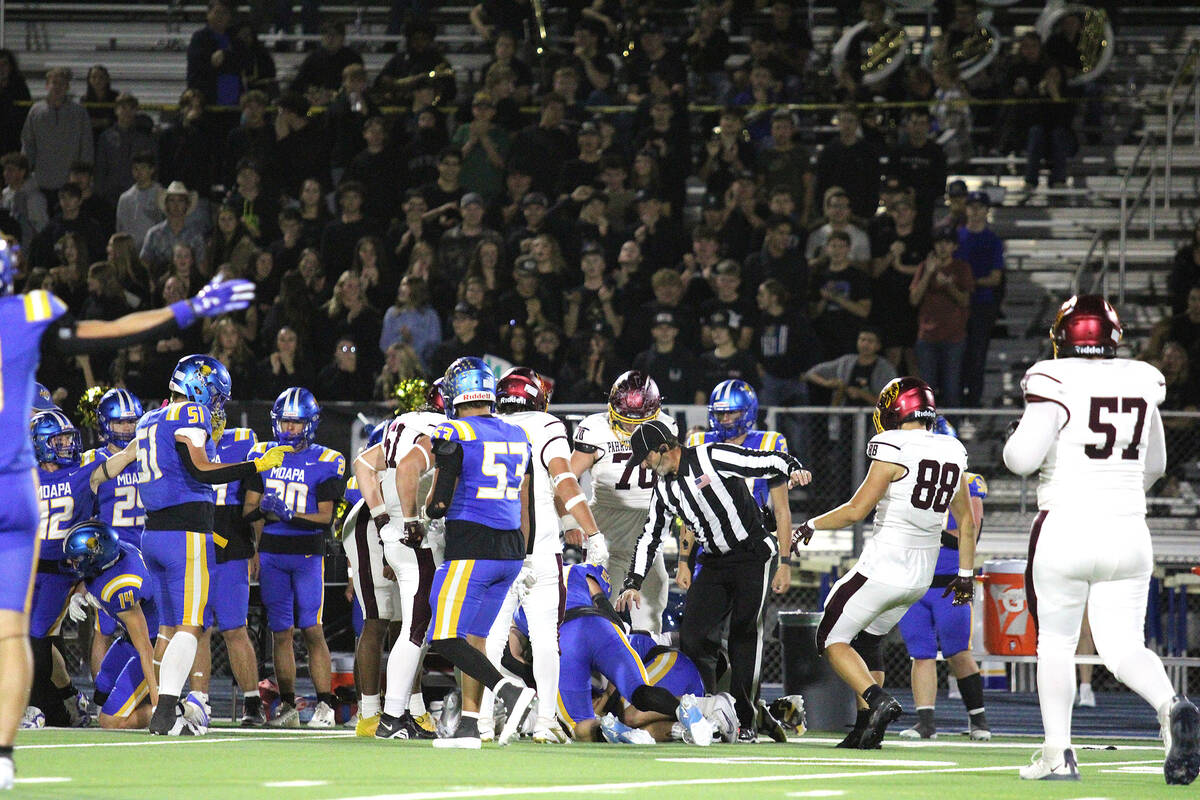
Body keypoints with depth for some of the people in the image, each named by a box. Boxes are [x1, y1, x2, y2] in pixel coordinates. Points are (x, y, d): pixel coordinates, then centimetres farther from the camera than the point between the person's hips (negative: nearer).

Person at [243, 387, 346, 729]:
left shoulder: (326, 462, -1)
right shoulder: (263, 455, 9)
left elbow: (325, 517, -7)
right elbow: (250, 508, 9)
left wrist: (289, 514, -21)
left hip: (307, 552, -3)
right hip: (271, 552, 3)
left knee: (312, 630, -8)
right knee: (281, 632, 4)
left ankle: (325, 706, -4)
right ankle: (287, 706, 8)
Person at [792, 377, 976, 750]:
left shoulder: (895, 450, -14)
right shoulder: (953, 453, 7)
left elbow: (856, 511, -15)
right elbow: (967, 520, 15)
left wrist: (811, 526, 0)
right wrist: (966, 573, 24)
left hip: (882, 568, -7)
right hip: (921, 577, 7)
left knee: (833, 638, 3)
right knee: (867, 639, 22)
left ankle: (878, 701, -19)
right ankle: (866, 727, 14)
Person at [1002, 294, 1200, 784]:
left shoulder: (1056, 381, -10)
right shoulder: (1143, 382, 7)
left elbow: (1024, 458, -17)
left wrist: (1015, 443, 6)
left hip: (1066, 528, -4)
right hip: (1128, 532, 4)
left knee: (1055, 639, 11)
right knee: (1123, 645, 5)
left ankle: (1058, 753, 8)